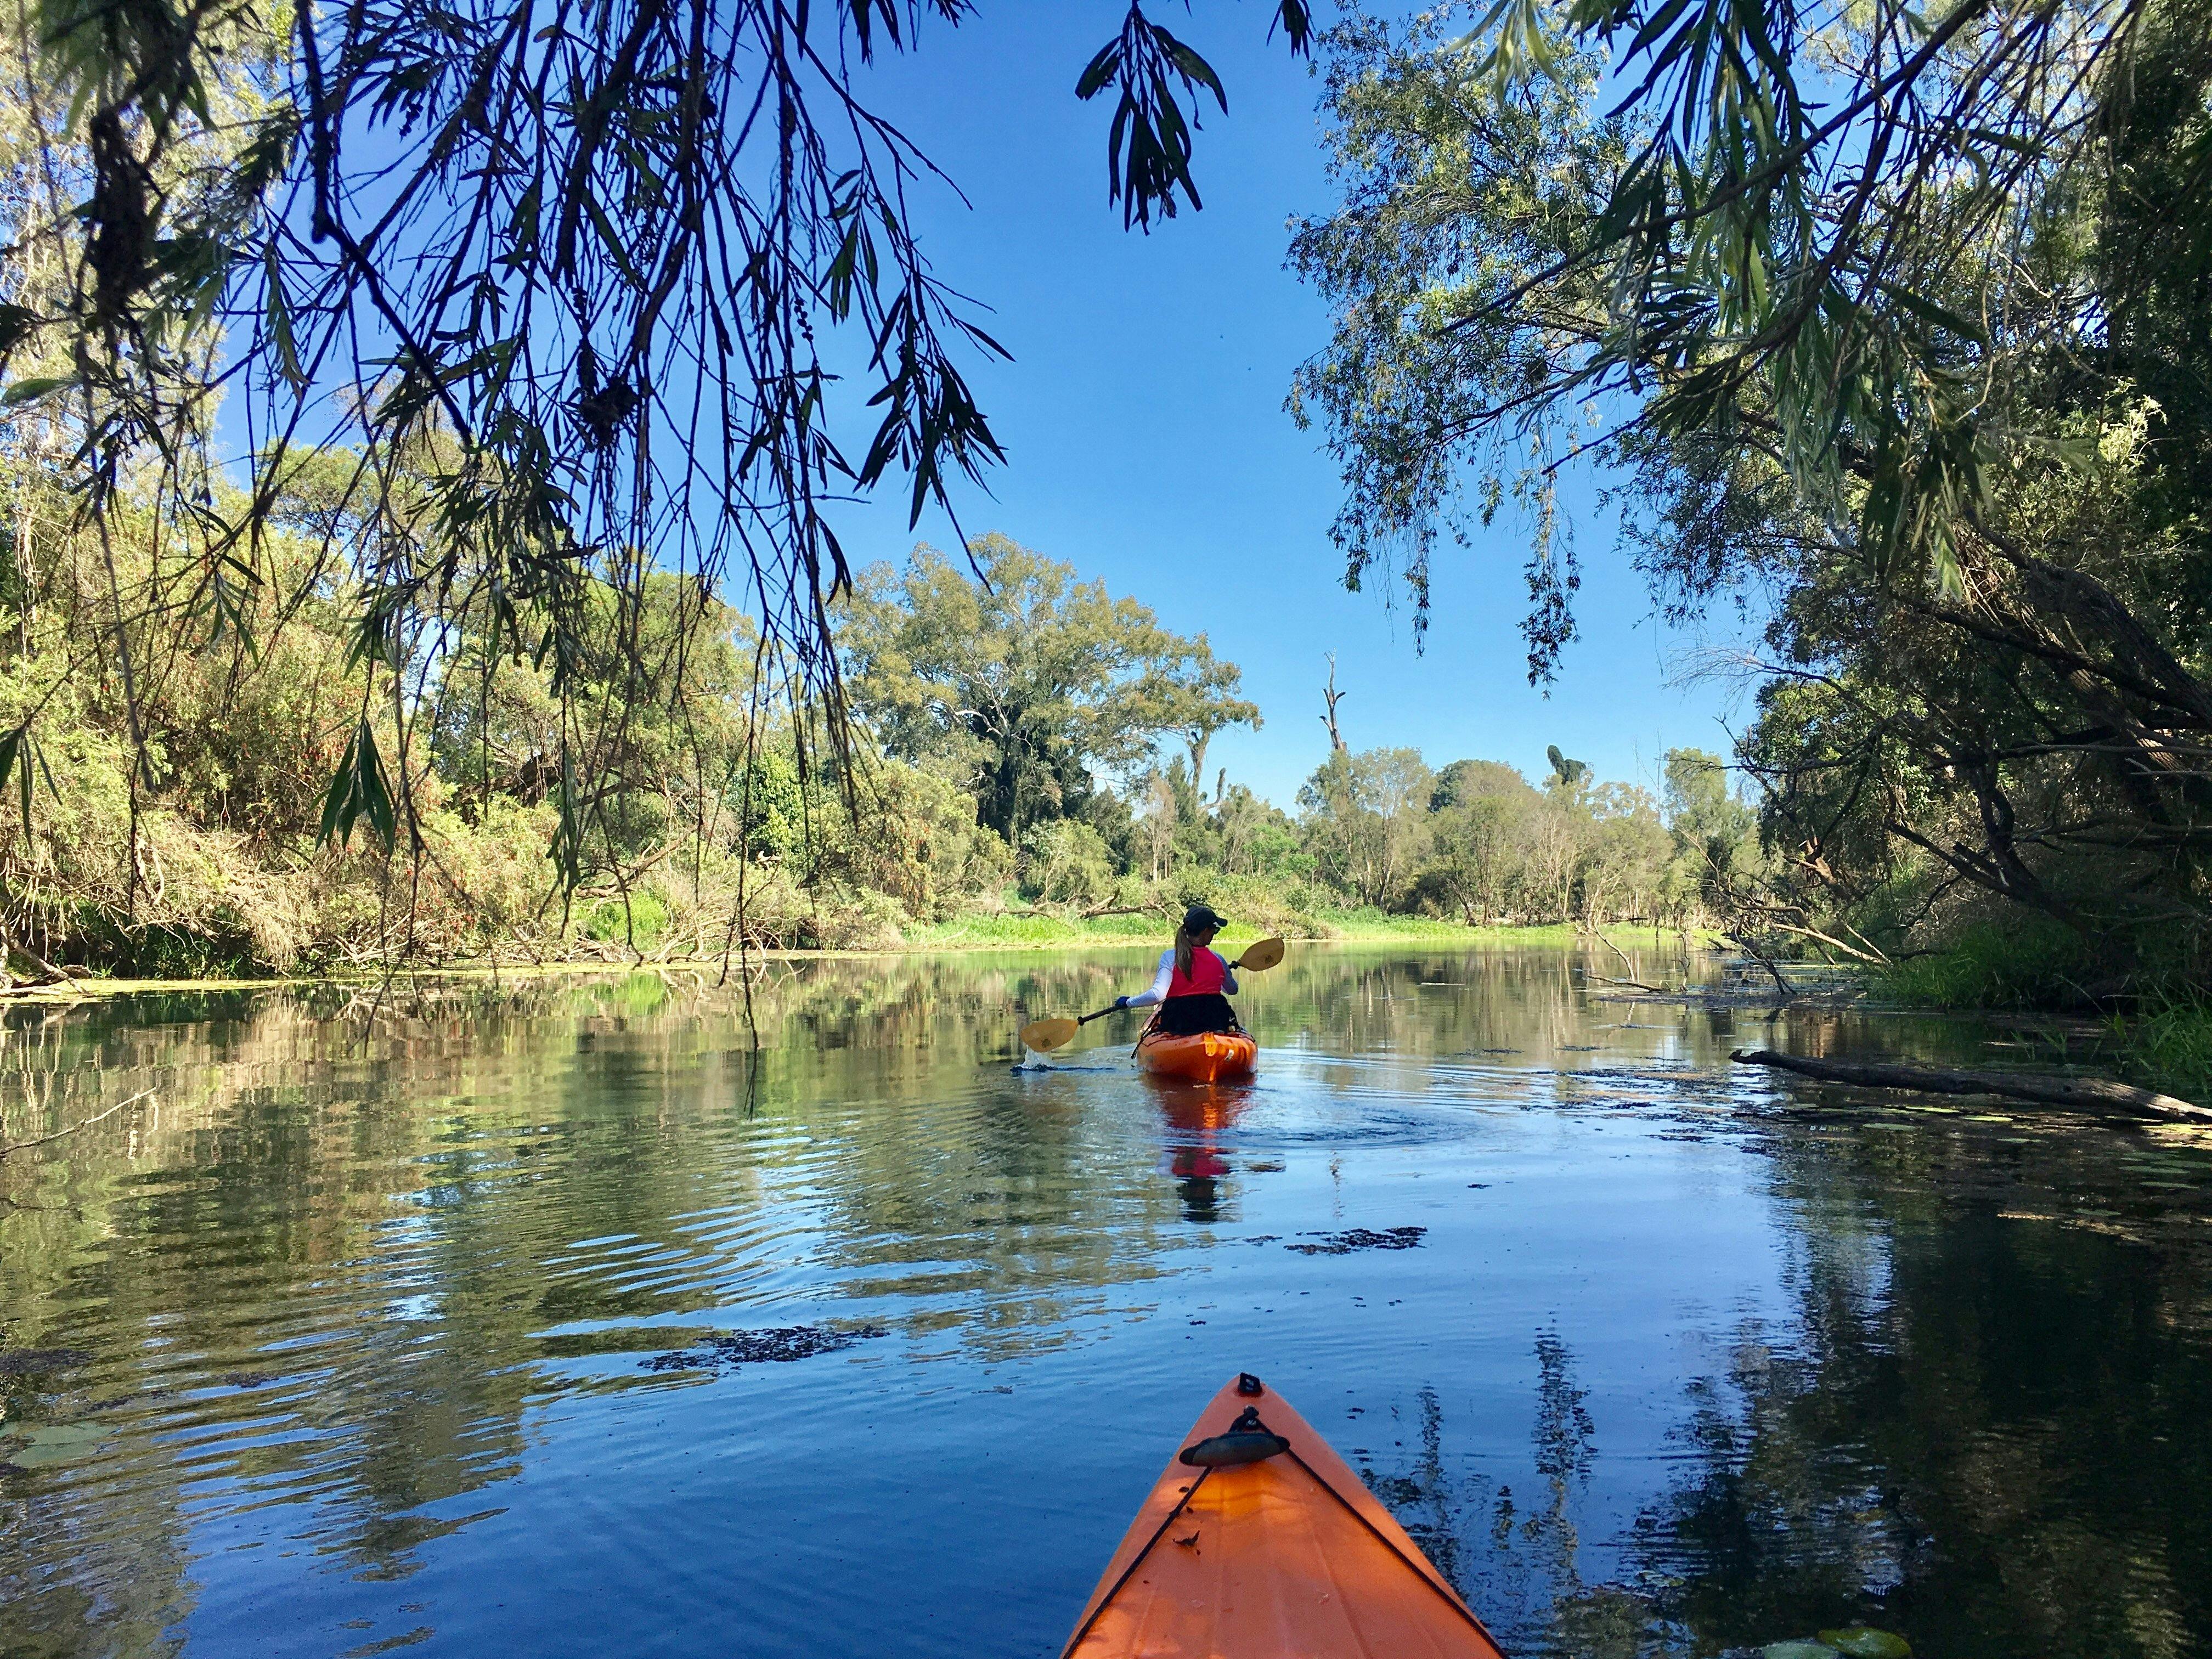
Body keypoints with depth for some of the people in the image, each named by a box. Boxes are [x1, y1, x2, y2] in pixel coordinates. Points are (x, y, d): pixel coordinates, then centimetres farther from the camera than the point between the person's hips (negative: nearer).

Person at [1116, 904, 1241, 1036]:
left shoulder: (1170, 957, -8)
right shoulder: (1217, 959, 0)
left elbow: (1158, 994, -18)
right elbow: (1233, 989, 18)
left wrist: (1127, 1002, -5)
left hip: (1177, 1026, -1)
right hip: (1216, 1024, 1)